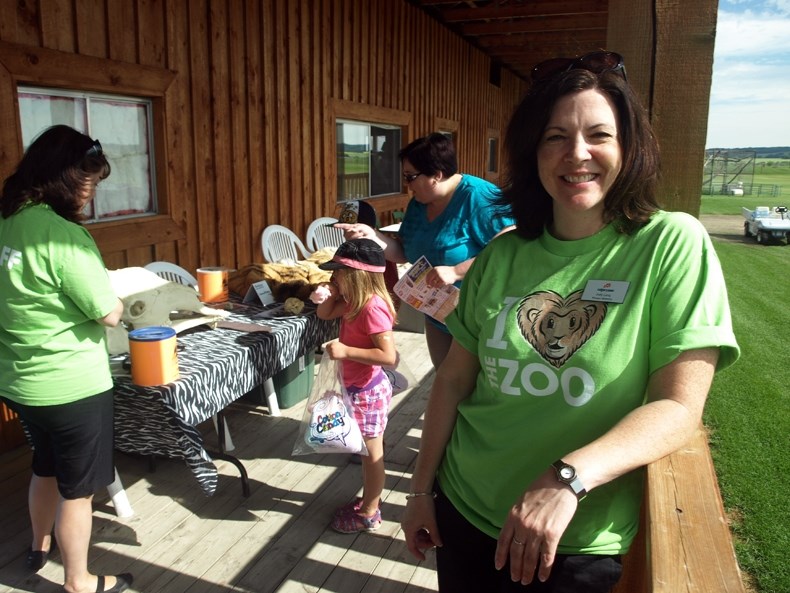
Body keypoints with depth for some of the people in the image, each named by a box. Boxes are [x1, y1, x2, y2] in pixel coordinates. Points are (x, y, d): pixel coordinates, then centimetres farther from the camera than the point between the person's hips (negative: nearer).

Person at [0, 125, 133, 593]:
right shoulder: (63, 234, -24)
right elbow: (108, 314, -20)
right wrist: (115, 299, -1)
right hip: (72, 384, -8)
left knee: (47, 468, 29)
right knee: (78, 486, 11)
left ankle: (41, 546, 50)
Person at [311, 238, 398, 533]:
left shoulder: (372, 307, -26)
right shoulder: (354, 301, 3)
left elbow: (388, 356, -31)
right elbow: (324, 313, 18)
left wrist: (345, 351, -31)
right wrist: (329, 295, -2)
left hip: (367, 392, -9)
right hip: (360, 388, 9)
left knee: (372, 453, 8)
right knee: (368, 451, 22)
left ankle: (369, 514, 24)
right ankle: (369, 500, 39)